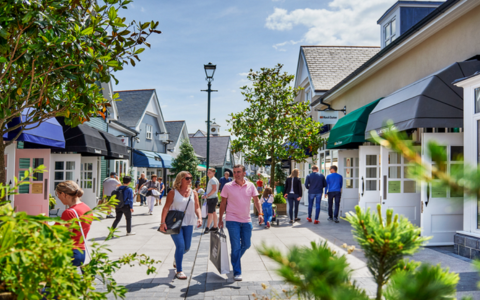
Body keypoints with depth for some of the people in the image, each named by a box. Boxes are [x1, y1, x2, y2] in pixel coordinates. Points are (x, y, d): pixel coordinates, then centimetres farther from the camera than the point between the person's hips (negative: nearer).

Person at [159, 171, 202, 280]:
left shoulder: (193, 193, 8)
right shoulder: (173, 192, -3)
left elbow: (197, 207, 8)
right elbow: (166, 207, -8)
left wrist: (199, 218, -10)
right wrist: (163, 222, -16)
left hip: (188, 223, 5)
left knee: (187, 247, 10)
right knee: (180, 245, -12)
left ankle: (177, 259, 44)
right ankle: (179, 271, 2)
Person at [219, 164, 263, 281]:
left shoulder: (250, 186, 2)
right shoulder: (228, 186, -4)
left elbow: (256, 200, 6)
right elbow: (223, 203, 2)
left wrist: (260, 213, -9)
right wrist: (220, 219, 3)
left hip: (246, 220, 4)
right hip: (232, 220, -3)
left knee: (246, 244, 13)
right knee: (236, 246, -4)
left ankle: (235, 259, 41)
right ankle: (237, 272, 6)